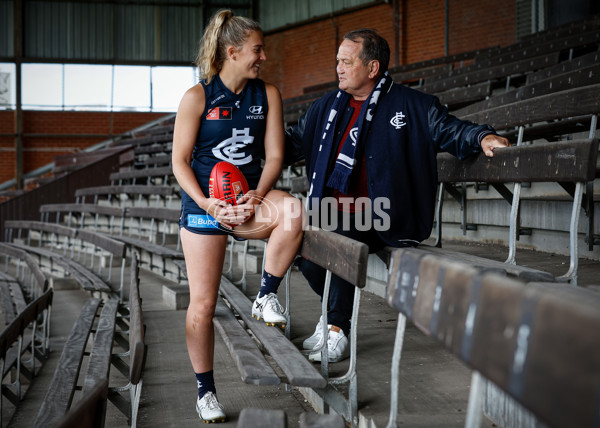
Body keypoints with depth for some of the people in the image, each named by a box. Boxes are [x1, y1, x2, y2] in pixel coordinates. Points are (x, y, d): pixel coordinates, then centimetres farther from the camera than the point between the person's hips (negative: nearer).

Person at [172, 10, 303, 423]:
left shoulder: (267, 94, 2)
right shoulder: (197, 97, -7)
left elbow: (274, 155, 0)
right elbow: (180, 161, -5)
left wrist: (258, 196, -18)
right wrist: (209, 205, -18)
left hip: (249, 198, 2)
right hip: (204, 203, -2)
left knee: (293, 210, -34)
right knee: (203, 303, -1)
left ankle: (267, 296, -13)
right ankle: (205, 391, 18)